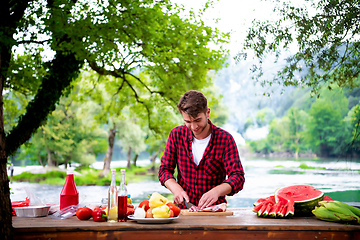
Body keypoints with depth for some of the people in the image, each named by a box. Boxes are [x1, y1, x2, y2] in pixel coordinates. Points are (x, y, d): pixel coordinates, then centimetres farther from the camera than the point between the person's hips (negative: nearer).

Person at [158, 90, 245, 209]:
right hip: (183, 209, 1)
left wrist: (216, 191, -31)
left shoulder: (225, 139, -6)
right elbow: (165, 169, 7)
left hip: (214, 210, -1)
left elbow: (238, 177, -11)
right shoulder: (176, 134, 1)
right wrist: (176, 189, -14)